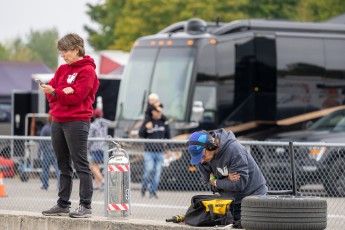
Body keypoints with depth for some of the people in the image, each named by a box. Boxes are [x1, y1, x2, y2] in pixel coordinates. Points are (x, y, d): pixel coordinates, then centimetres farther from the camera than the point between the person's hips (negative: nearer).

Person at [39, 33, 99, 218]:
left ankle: (85, 206, -7)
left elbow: (76, 97, -14)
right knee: (63, 166, 11)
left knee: (81, 165, -7)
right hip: (58, 121, 8)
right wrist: (63, 92, -11)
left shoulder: (87, 71, -7)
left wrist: (54, 92, -22)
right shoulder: (62, 69, 17)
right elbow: (51, 90, 9)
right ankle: (63, 204, 16)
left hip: (77, 121, -8)